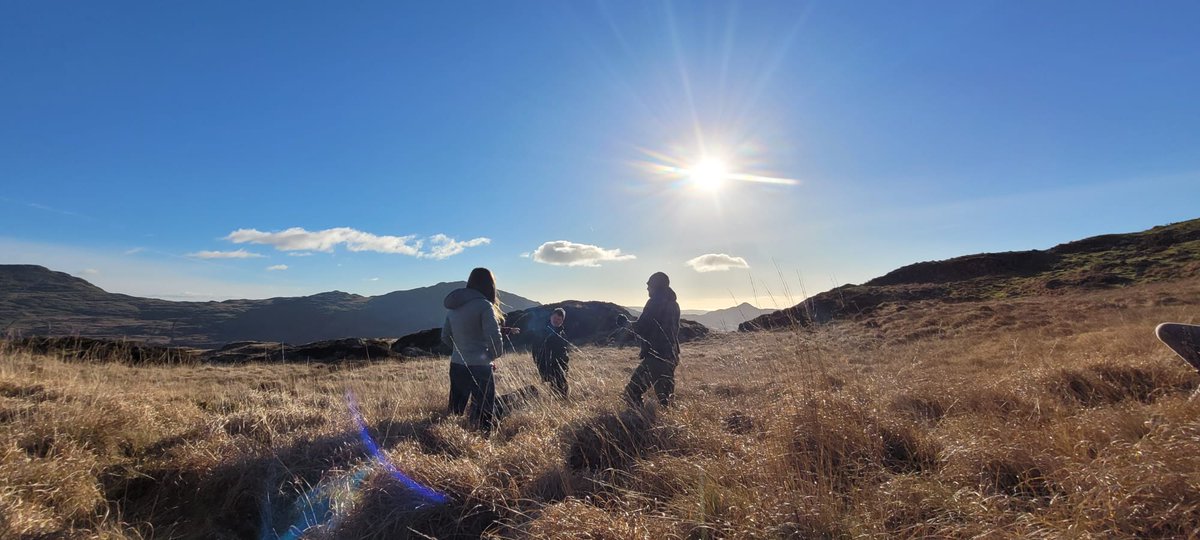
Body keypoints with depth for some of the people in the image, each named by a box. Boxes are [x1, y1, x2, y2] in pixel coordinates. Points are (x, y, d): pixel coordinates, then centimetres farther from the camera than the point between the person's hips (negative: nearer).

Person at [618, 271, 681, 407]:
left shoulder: (655, 302, -11)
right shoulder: (673, 303, 14)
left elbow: (640, 327, -14)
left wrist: (626, 323, 6)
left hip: (656, 356, -9)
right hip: (671, 356, 9)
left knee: (632, 393, -6)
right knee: (665, 396, 17)